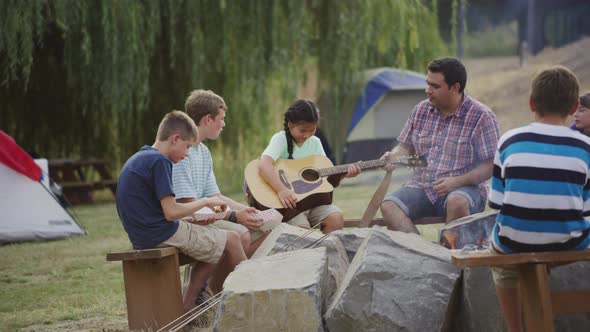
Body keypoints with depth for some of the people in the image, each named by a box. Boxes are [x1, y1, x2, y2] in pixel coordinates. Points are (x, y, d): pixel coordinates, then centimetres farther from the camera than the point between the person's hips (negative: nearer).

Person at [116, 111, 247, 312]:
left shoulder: (137, 159, 16)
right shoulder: (159, 161, -15)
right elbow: (171, 212, -20)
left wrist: (195, 220, 11)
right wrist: (206, 202, -6)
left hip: (142, 238, 10)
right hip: (161, 234, -10)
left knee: (218, 245, 19)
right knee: (231, 240, 0)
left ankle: (188, 306, 11)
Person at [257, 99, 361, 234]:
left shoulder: (315, 142, 12)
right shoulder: (281, 139, -6)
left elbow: (328, 179, 14)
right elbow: (264, 164, -25)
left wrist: (342, 174, -7)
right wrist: (282, 190, -37)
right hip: (289, 201, -5)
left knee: (336, 217, -19)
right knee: (302, 226, -31)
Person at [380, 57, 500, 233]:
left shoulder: (481, 117, -7)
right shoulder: (421, 110, 9)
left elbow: (490, 165, -9)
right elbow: (405, 147, 19)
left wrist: (458, 181, -21)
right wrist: (393, 157, -4)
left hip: (463, 188, -4)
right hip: (421, 187, 5)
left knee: (457, 202, -39)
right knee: (388, 205, -23)